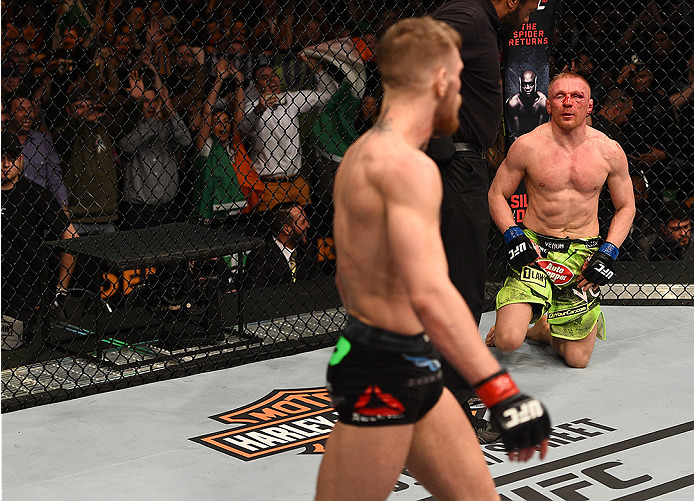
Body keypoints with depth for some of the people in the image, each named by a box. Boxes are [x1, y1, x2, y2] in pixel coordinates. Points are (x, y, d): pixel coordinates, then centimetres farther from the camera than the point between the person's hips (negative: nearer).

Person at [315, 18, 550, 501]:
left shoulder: (362, 153, 13)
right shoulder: (408, 165, -20)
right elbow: (429, 293, -33)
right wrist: (502, 391, -37)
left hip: (413, 370, 10)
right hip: (383, 373, -10)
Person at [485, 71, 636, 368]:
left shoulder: (609, 152, -2)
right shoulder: (527, 146, -7)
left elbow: (626, 207, 9)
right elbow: (496, 194, 4)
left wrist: (608, 252, -4)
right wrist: (513, 235, -11)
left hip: (584, 252, 2)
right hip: (535, 247, -2)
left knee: (577, 360, 1)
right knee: (507, 342, -19)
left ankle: (543, 330, 35)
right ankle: (513, 319, 19)